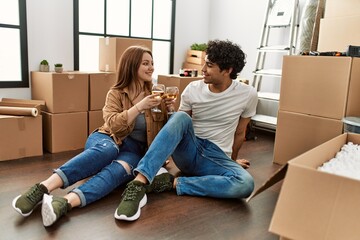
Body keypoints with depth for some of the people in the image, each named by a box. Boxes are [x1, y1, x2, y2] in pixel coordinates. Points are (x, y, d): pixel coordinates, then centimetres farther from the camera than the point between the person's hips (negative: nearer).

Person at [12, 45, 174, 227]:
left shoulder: (154, 94, 9)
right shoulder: (115, 93, 2)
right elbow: (114, 125, -14)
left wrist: (169, 111, -7)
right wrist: (139, 107, -22)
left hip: (134, 149, 1)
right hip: (108, 139, -1)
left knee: (119, 169, -37)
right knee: (106, 150, -40)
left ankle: (65, 203, -58)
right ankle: (42, 188, -50)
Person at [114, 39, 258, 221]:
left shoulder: (248, 95, -6)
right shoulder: (193, 89, -3)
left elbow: (239, 133, 9)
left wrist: (232, 160, 20)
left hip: (217, 158, 0)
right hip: (189, 151, 1)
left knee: (245, 184, -34)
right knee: (180, 117, -33)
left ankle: (173, 183, -26)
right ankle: (139, 184, -43)